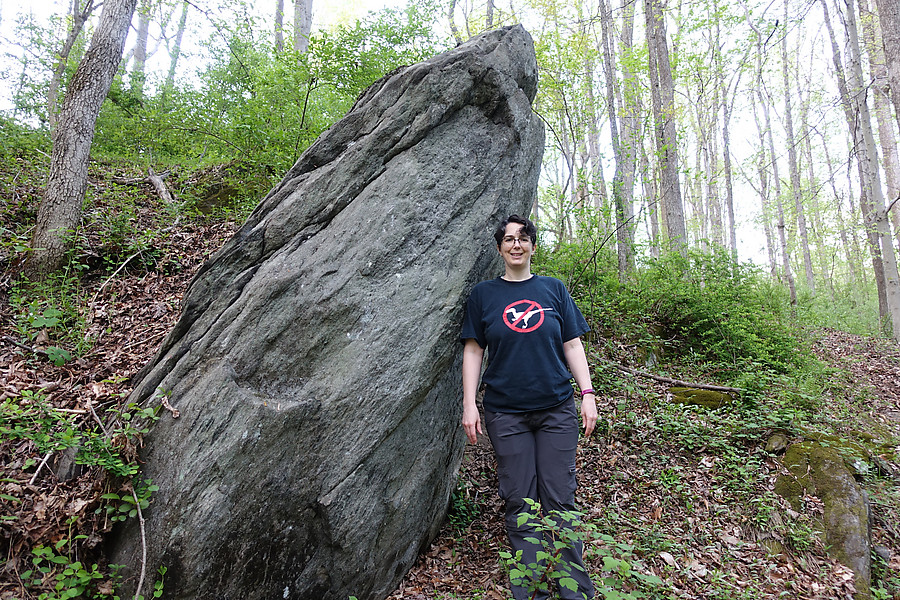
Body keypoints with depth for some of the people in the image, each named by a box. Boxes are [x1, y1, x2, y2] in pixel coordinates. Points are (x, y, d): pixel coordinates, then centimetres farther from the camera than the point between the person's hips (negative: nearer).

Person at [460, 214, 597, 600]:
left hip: (557, 409, 1)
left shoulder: (553, 289, 9)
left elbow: (573, 345, 9)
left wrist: (587, 394, 0)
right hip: (505, 412, 0)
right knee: (520, 503, 3)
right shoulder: (483, 294, 6)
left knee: (560, 500, 2)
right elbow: (473, 350, 5)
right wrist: (469, 404, -2)